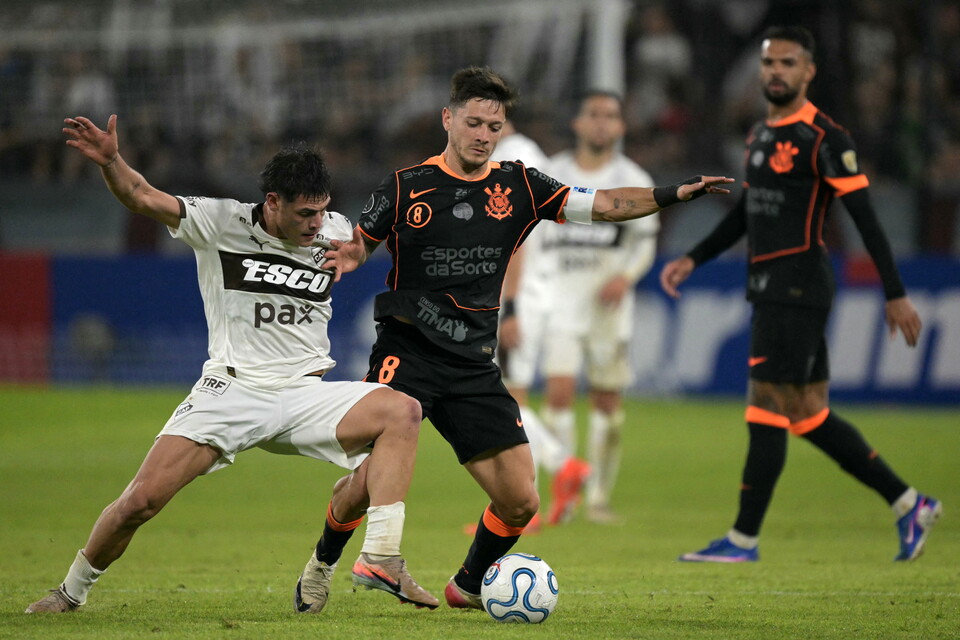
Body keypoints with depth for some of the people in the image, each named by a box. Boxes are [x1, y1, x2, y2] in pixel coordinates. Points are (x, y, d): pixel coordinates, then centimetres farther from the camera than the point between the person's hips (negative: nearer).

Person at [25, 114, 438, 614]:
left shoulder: (333, 232, 5)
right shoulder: (221, 224, -5)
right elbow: (144, 198, -13)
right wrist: (110, 161, -33)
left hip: (304, 394, 3)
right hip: (230, 391, -2)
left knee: (402, 410, -24)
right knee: (141, 500, -13)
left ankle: (381, 558, -25)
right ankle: (72, 591, 14)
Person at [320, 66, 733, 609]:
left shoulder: (518, 187, 7)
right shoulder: (407, 187, 0)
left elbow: (603, 204, 3)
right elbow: (359, 244, 10)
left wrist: (672, 194, -9)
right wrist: (346, 257, -14)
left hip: (474, 367, 4)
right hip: (407, 354, -3)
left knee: (521, 502, -2)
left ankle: (469, 587, 24)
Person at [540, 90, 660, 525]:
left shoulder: (633, 180, 4)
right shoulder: (552, 175, 7)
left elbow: (646, 243, 4)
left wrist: (625, 277, -15)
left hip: (608, 301, 0)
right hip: (560, 297, 0)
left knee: (608, 399, 2)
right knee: (559, 391, -14)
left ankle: (599, 495, 13)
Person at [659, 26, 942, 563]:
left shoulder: (824, 137, -10)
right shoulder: (760, 135, 16)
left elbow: (866, 218, -12)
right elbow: (745, 214, 28)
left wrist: (896, 295, -14)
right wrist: (693, 260, 21)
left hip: (798, 289, -9)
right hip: (769, 290, 9)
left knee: (767, 408, -7)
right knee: (809, 414, 10)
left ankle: (744, 539, -2)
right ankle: (910, 505, 17)